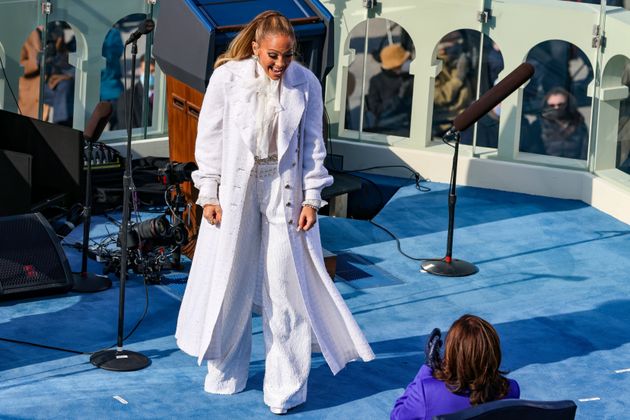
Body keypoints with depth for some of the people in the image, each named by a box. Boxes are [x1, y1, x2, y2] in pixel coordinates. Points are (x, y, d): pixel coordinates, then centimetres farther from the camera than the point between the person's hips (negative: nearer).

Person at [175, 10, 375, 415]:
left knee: (286, 286, -1)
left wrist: (311, 198, -2)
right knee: (228, 282, 9)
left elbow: (313, 145, 2)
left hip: (284, 191, 0)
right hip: (234, 190, 0)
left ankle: (286, 386, 8)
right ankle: (226, 373, 27)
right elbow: (210, 138, -1)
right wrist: (209, 194, -4)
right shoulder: (227, 77, -7)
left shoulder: (306, 84, -3)